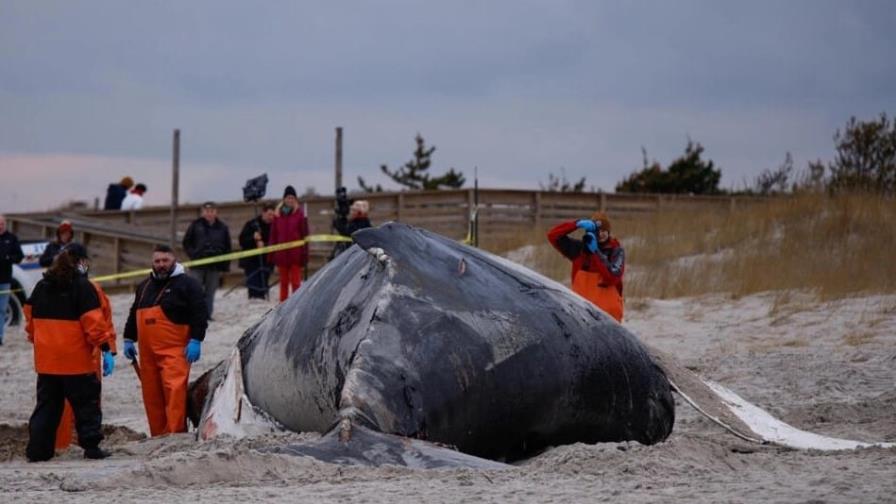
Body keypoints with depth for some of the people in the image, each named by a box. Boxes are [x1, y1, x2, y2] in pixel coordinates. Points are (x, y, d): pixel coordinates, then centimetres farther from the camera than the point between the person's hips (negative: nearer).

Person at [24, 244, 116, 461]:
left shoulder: (42, 286, 10)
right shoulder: (83, 286, -8)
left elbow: (30, 317, 16)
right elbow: (94, 321, -13)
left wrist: (36, 341, 27)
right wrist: (107, 349, -11)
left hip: (46, 359, 5)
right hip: (76, 359, -5)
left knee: (47, 404, 11)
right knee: (86, 402, 4)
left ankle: (37, 449, 7)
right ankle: (91, 446, 0)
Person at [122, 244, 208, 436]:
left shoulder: (187, 284, 0)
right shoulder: (144, 287, 21)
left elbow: (199, 314, -6)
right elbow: (134, 315, 30)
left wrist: (195, 340, -14)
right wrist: (129, 339, 24)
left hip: (174, 349, -6)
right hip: (147, 350, 7)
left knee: (174, 389, -19)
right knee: (151, 394, 4)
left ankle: (176, 433, -21)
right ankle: (158, 435, 11)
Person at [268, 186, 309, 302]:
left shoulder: (299, 213, -2)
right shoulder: (278, 213, 7)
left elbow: (304, 235, -3)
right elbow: (273, 235, 8)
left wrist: (304, 254, -9)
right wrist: (271, 254, 4)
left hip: (295, 253, -3)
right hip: (281, 253, 3)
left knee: (296, 282, -2)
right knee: (283, 282, 10)